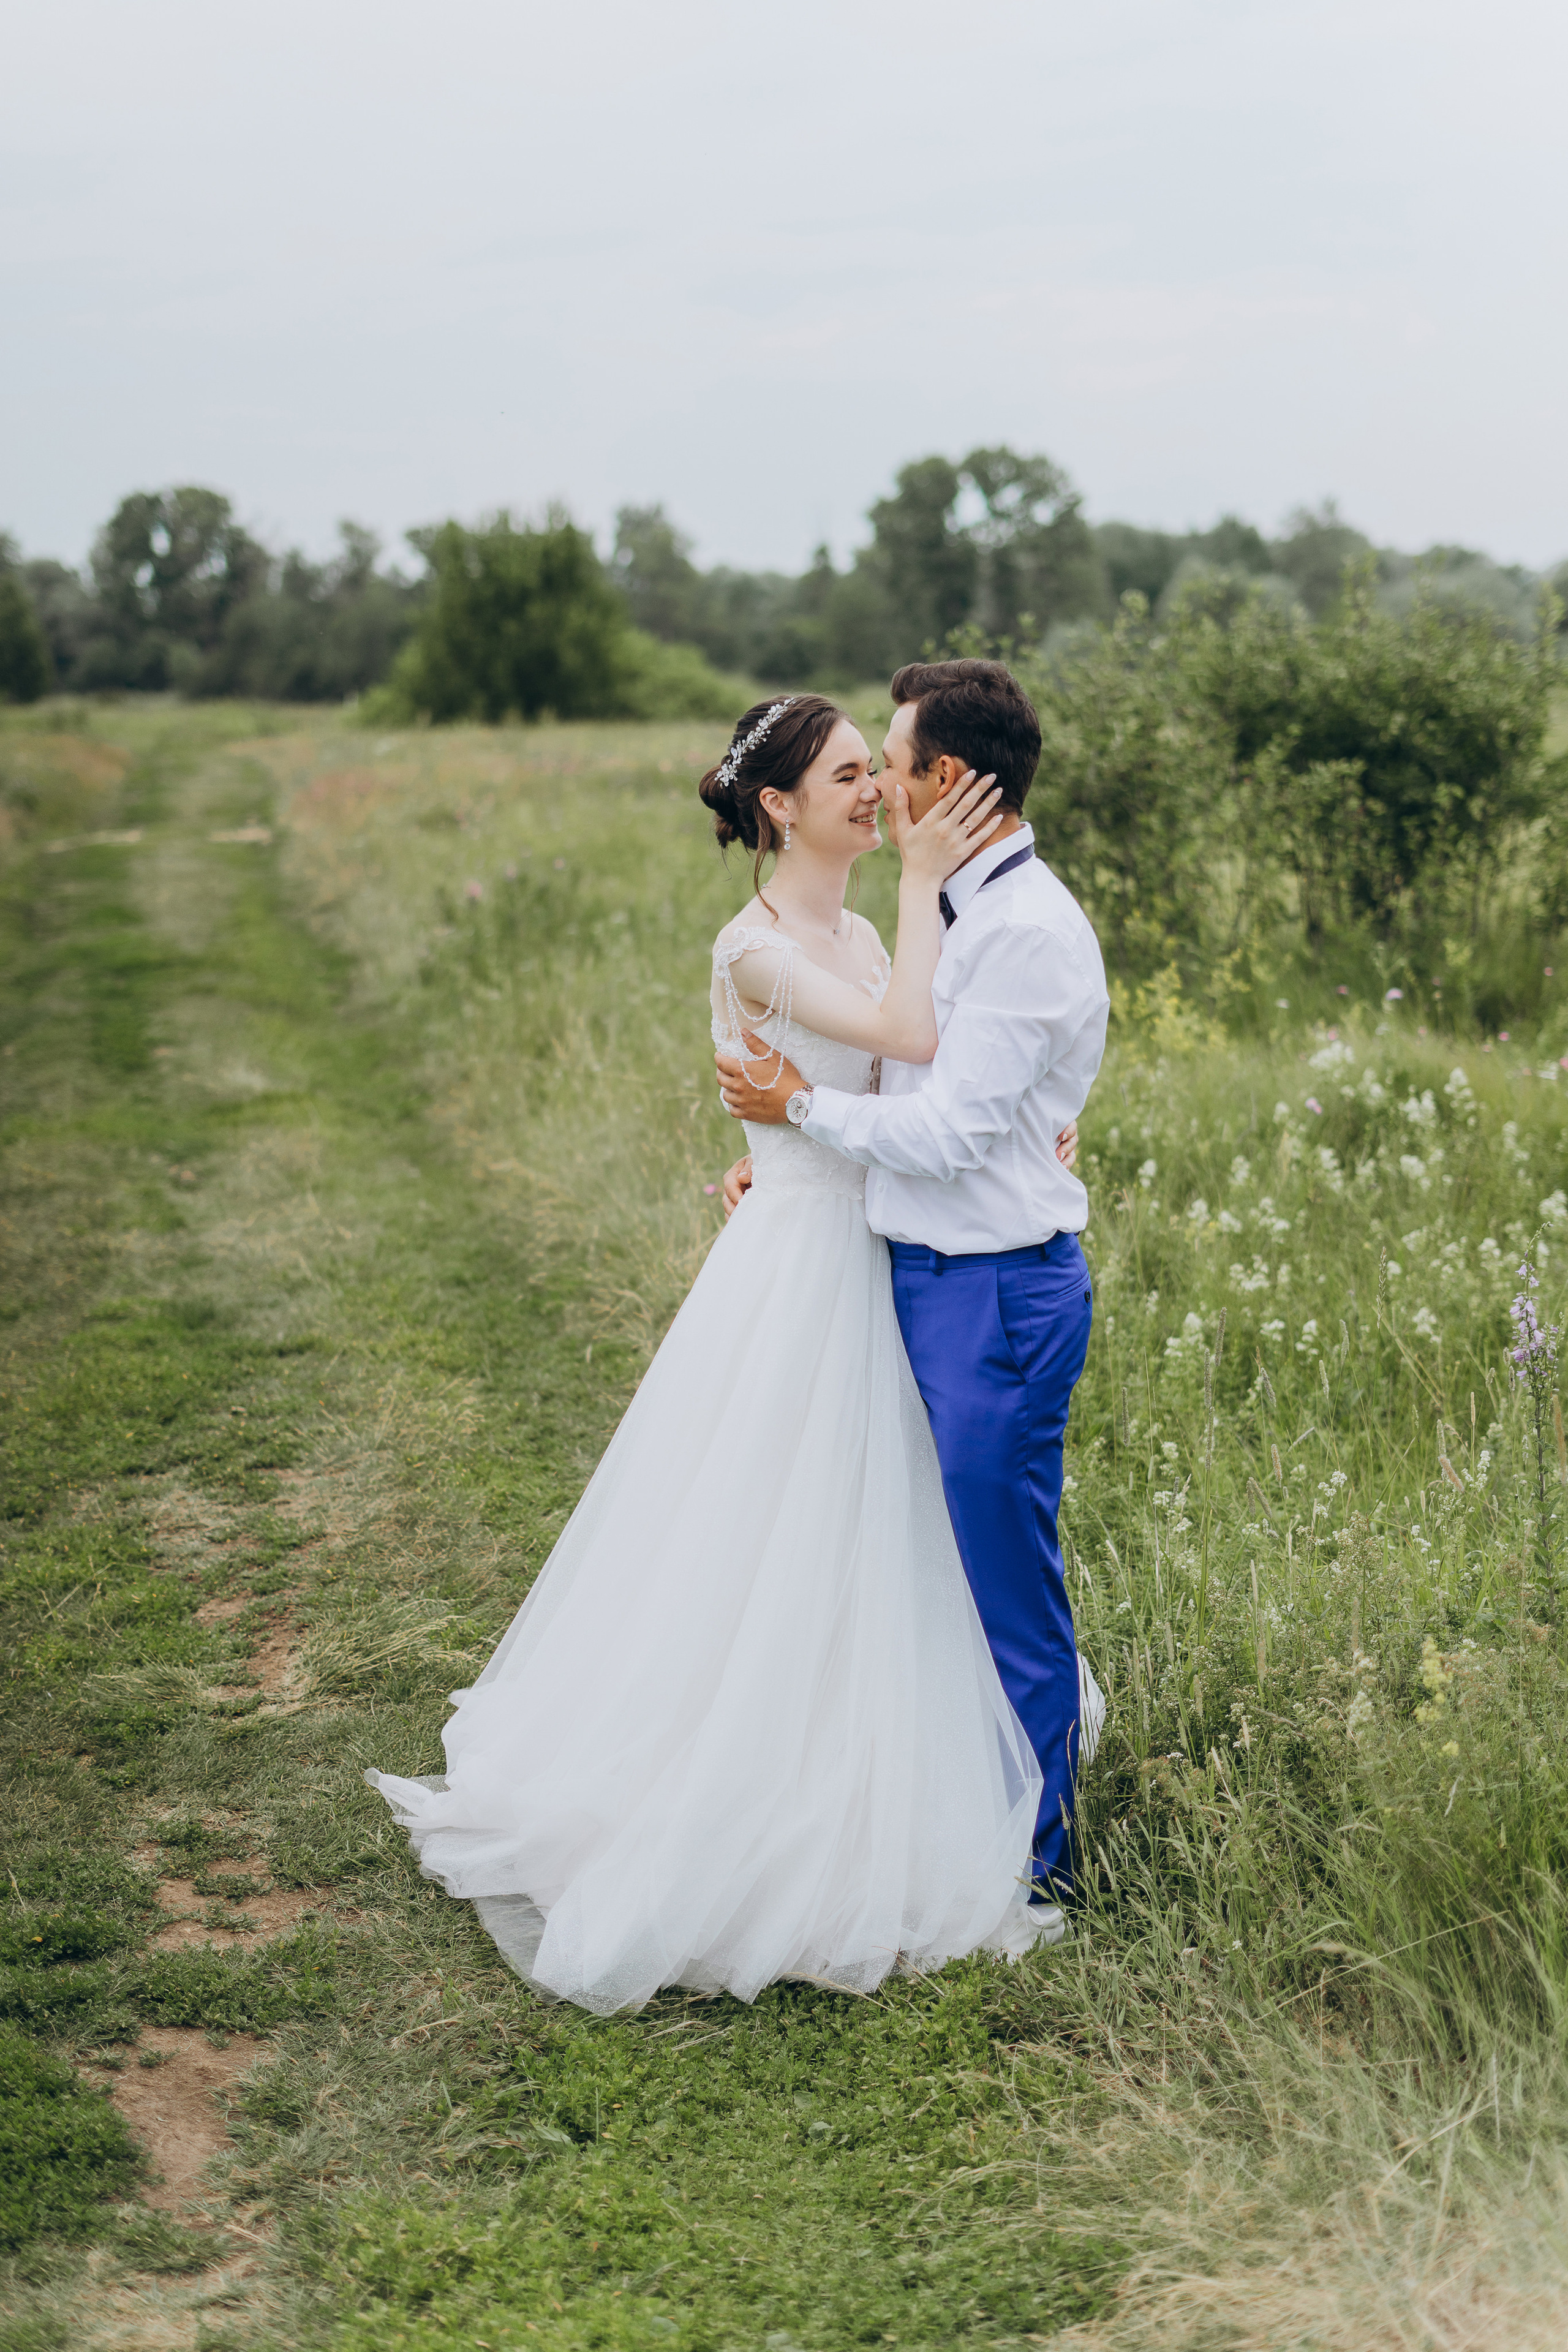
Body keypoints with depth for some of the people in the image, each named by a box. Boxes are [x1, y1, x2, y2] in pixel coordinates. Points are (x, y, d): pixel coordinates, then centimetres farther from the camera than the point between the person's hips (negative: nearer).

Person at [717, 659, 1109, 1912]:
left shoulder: (1031, 931, -19)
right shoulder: (961, 913, 12)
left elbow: (949, 1129, -21)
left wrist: (799, 1103, -8)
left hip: (1001, 1292, -9)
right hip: (930, 1276, 10)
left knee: (1007, 1573, 3)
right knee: (955, 1563, 20)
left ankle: (1036, 1855, 18)